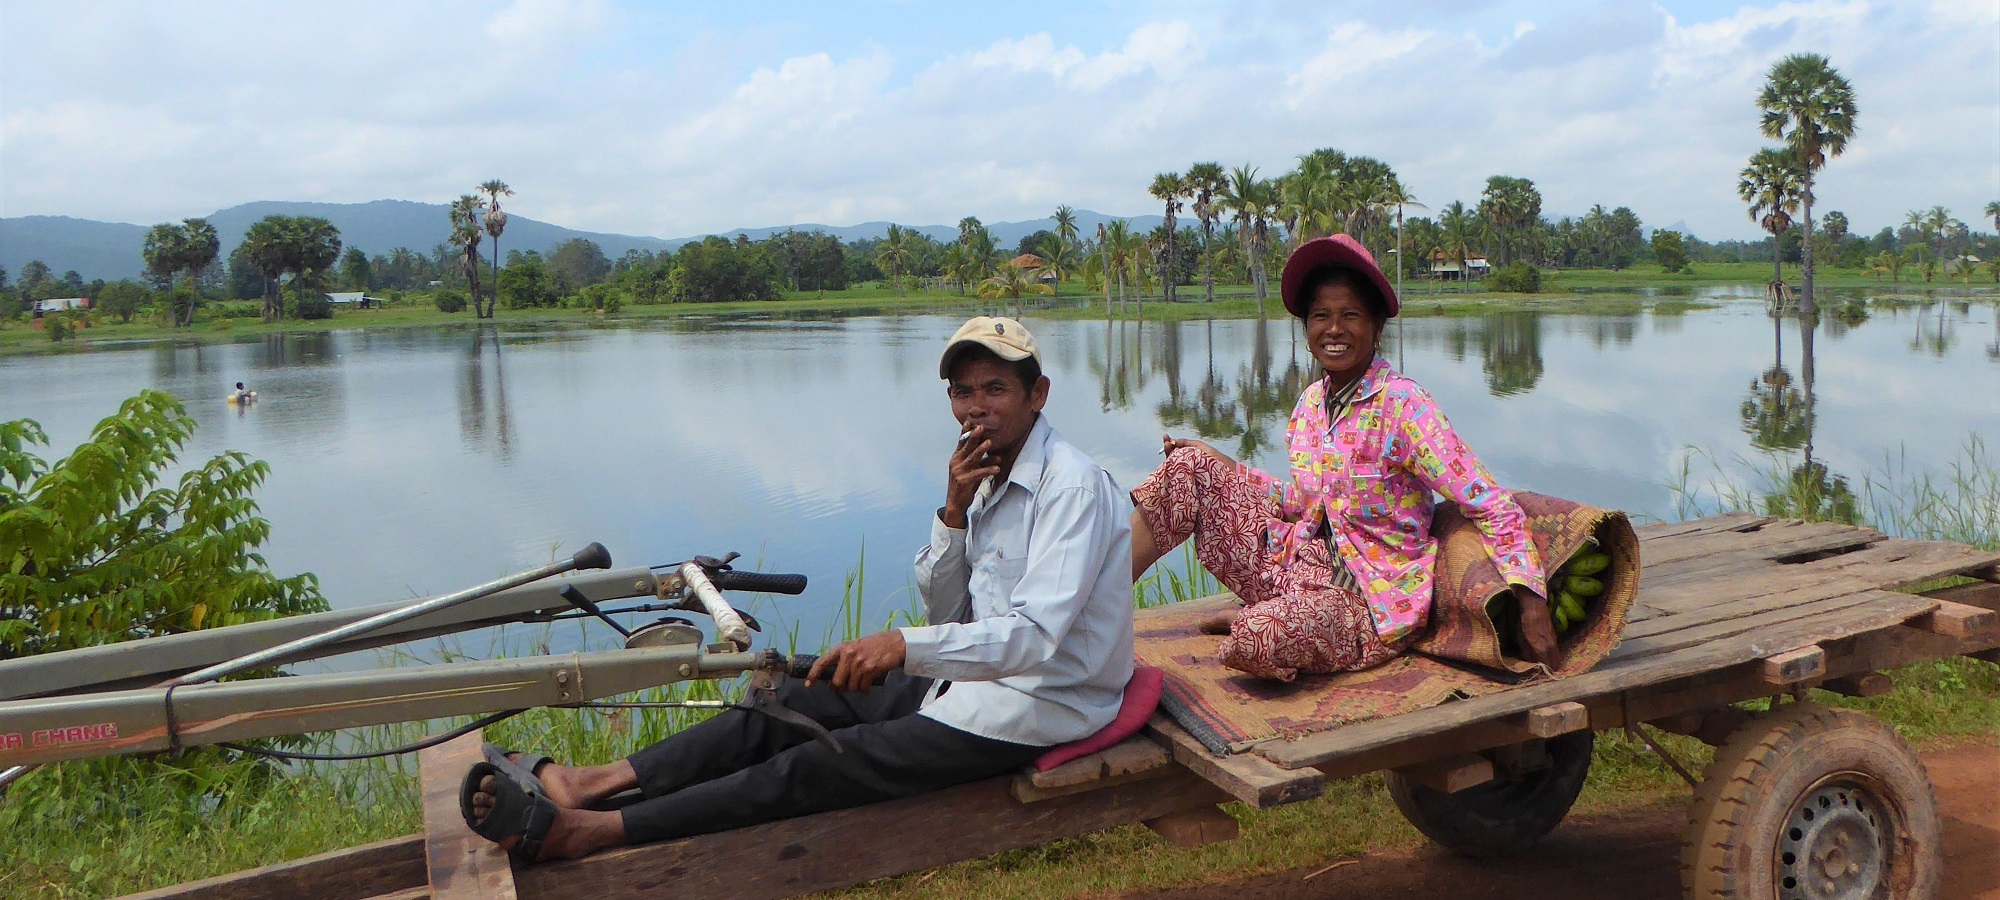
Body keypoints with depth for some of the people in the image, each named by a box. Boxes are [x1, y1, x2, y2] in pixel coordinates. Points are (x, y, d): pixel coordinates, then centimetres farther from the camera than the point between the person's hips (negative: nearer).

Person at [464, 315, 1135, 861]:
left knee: (821, 766, -18)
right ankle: (591, 783, -7)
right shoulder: (990, 479, 10)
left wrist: (906, 645, -38)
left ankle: (589, 831, -21)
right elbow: (946, 612, 8)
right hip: (973, 677, 9)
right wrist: (954, 510, -8)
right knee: (792, 705, -3)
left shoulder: (1072, 485, -18)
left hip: (1036, 705, -9)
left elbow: (1035, 637, -29)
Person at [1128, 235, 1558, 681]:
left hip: (1368, 599, -6)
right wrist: (1220, 465, 11)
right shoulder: (1312, 400, 5)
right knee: (1189, 467, -7)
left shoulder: (1402, 405, -17)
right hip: (1295, 564, 6)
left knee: (1255, 640, -36)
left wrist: (1531, 600, -29)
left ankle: (1254, 621, 1)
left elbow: (1492, 505, -19)